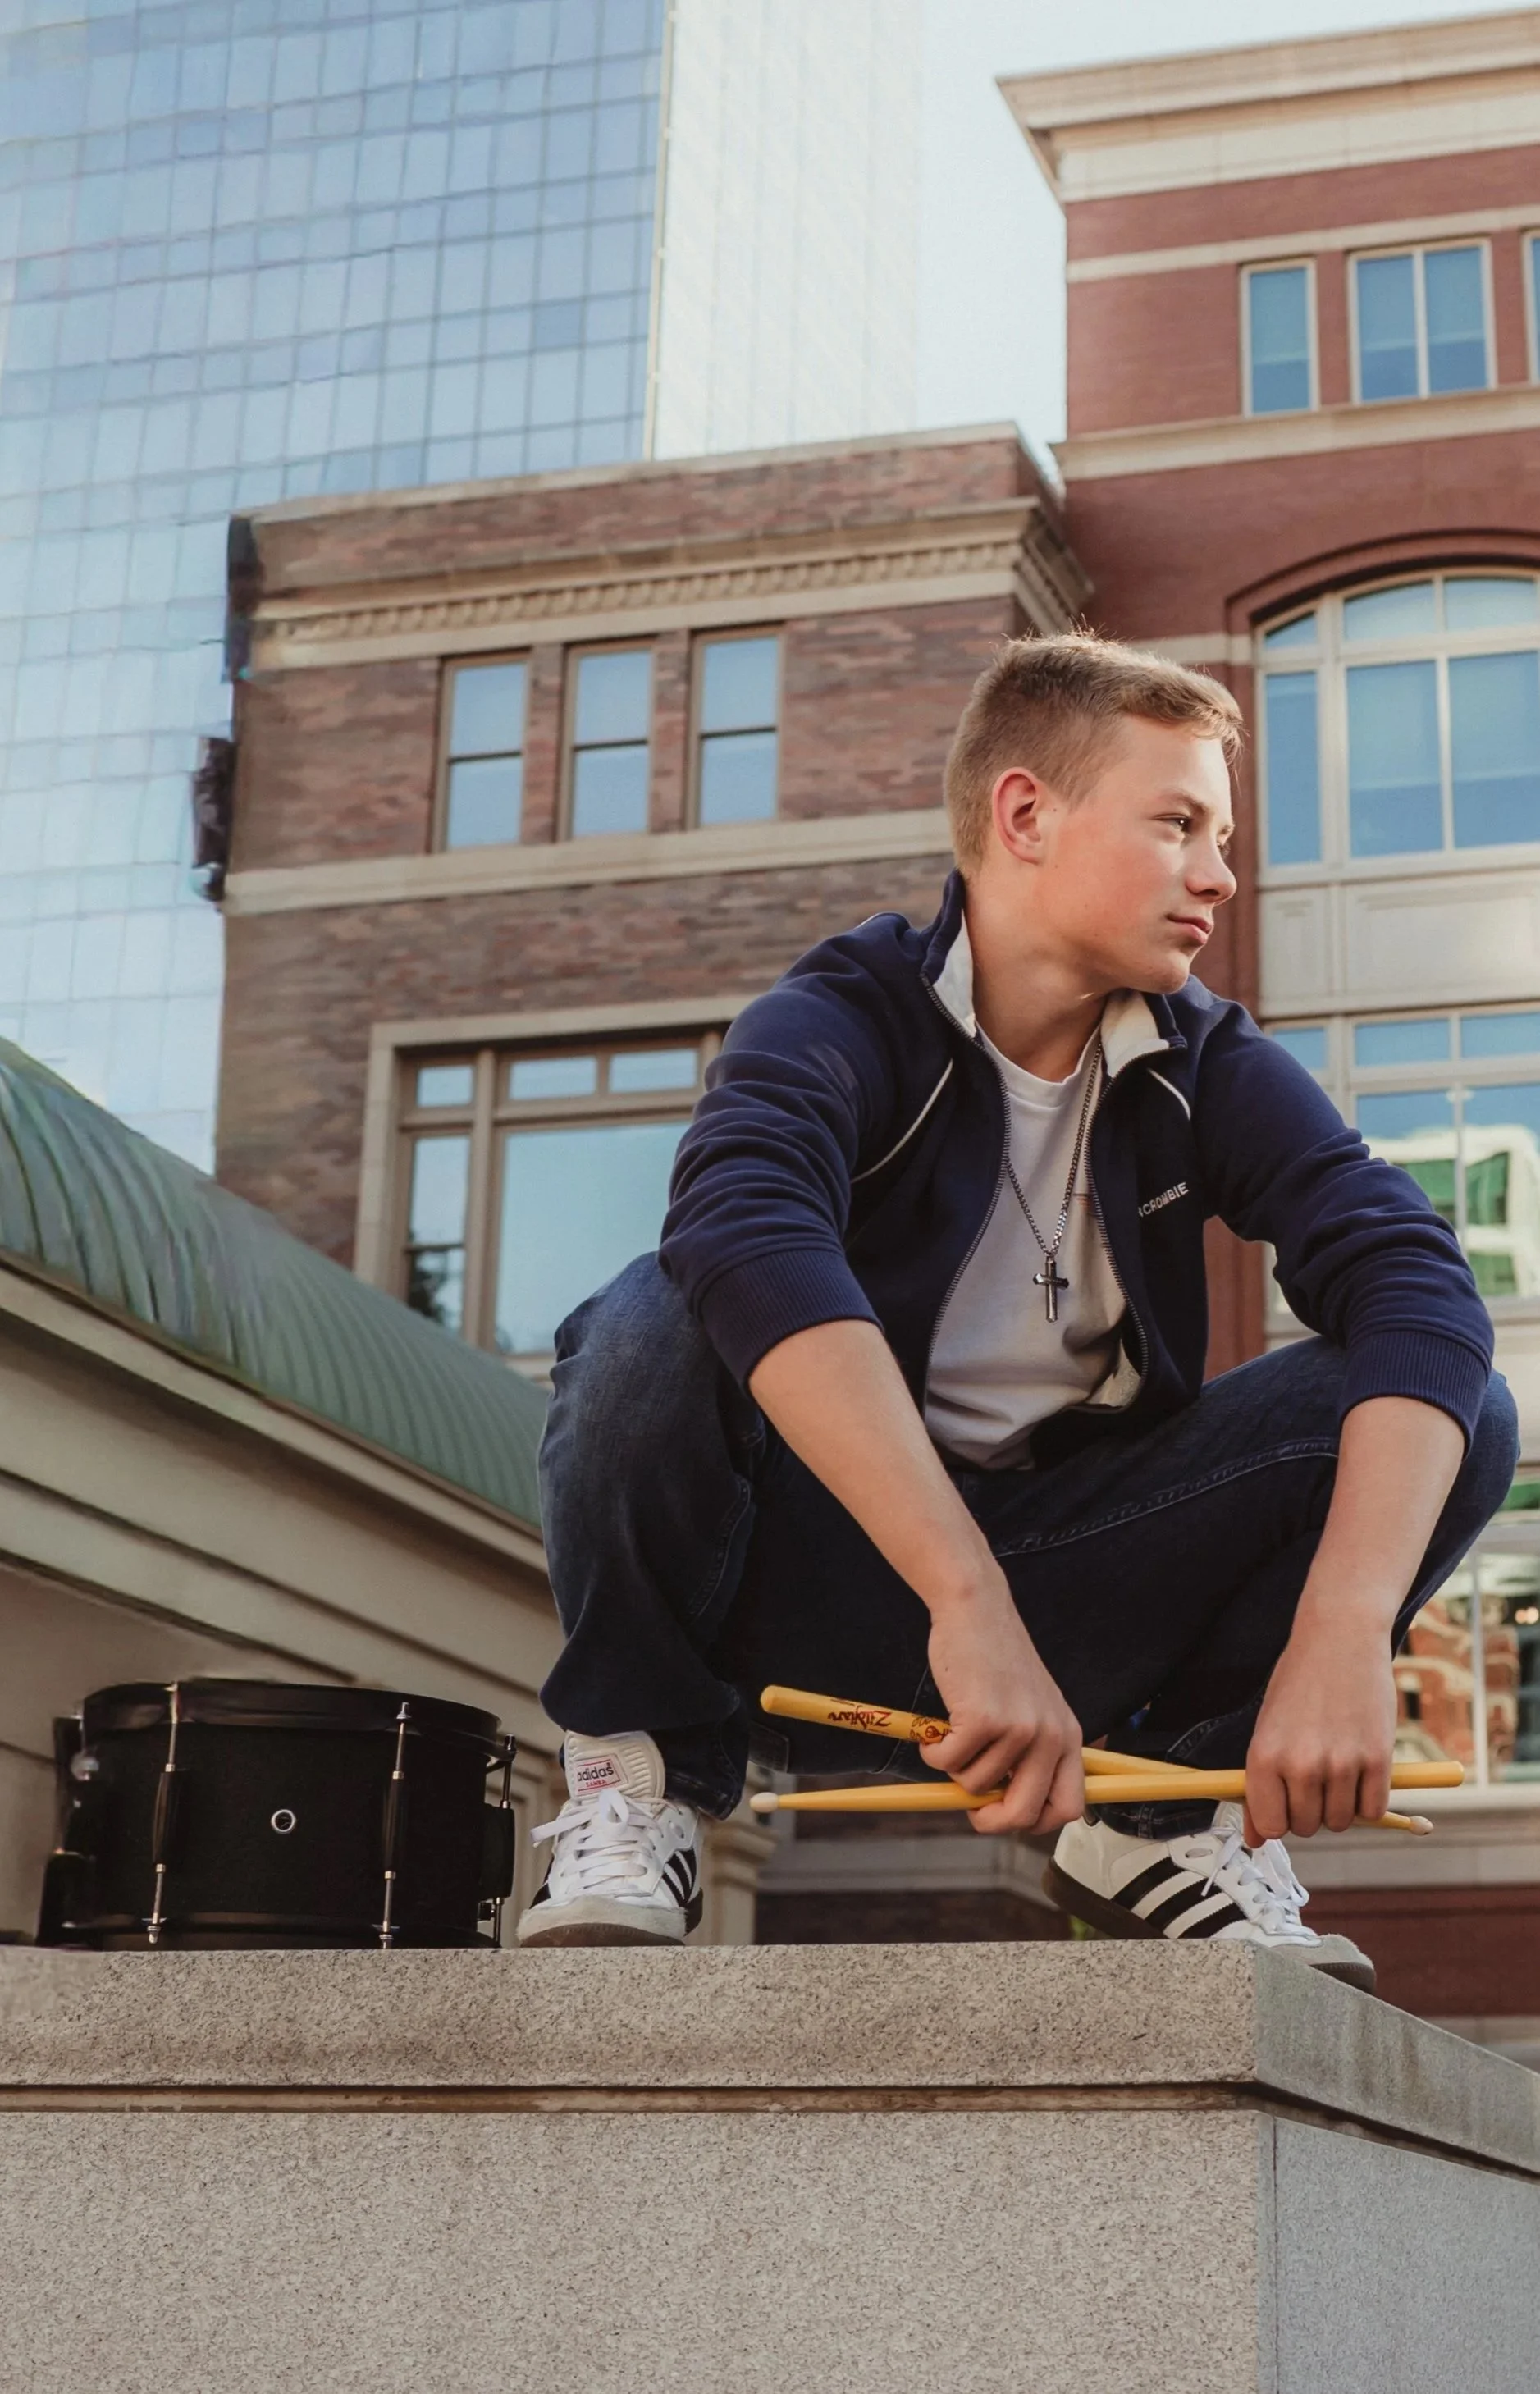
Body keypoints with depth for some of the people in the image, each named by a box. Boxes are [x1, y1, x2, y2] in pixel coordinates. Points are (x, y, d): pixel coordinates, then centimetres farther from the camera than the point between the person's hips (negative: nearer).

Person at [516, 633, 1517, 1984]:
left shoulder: (1213, 1070, -1)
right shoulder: (847, 1021, -14)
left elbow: (1416, 1286, -18)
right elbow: (746, 1233, -38)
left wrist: (1345, 1632, -37)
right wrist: (967, 1601, -48)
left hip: (1074, 1590, 4)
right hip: (823, 1577, -3)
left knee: (1460, 1414, -15)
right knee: (657, 1325, -33)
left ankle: (1166, 1816, 1)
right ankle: (640, 1779, -8)